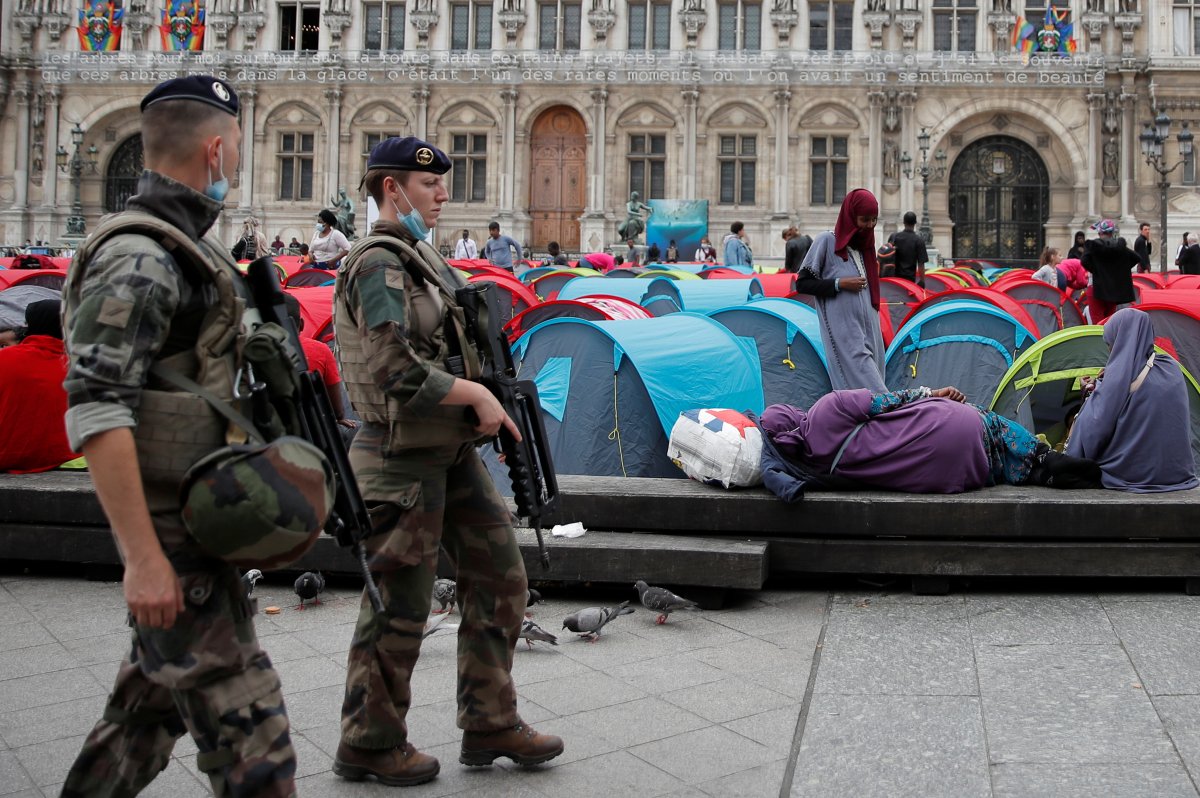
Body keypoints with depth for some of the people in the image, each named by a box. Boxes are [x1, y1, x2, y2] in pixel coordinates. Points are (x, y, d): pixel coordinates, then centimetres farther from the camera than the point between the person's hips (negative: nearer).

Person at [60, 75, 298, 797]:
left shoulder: (187, 245, 13)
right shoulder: (136, 259, -18)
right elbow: (95, 413, -25)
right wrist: (144, 558, -27)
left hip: (202, 513, 10)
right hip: (174, 528, -10)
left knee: (156, 698, 21)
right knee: (243, 719, -4)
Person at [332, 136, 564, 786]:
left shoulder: (422, 256, 16)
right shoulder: (379, 262, -15)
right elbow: (397, 372, -25)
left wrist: (487, 397, 8)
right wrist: (477, 395, -15)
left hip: (452, 452, 10)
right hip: (404, 459, -10)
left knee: (499, 578, 12)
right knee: (398, 608, 2)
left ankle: (490, 724, 24)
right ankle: (370, 745, 20)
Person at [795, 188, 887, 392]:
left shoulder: (865, 244, 15)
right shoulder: (826, 241, -5)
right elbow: (802, 284, -6)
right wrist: (839, 284, -14)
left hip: (869, 328, 7)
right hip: (844, 329, -7)